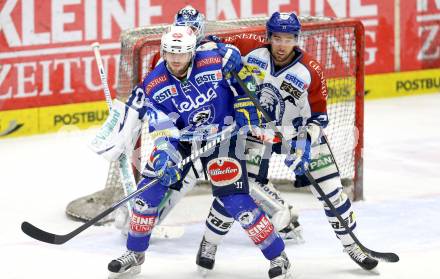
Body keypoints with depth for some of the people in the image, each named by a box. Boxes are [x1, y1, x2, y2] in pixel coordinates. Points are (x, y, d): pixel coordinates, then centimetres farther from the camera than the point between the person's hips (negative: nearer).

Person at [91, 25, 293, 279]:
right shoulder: (154, 86, -16)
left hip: (222, 137, -3)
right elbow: (163, 128, -23)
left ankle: (278, 256, -2)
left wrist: (247, 110, -8)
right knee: (151, 188, -6)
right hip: (181, 138, 3)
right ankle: (134, 254, 13)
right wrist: (165, 154, -39)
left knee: (235, 201, -14)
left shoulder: (217, 62, -21)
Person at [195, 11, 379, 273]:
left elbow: (318, 116, -13)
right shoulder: (252, 53, -17)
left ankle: (351, 243, 15)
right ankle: (209, 242, 10)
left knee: (330, 189, -2)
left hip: (298, 132, 0)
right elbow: (223, 47, 1)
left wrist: (305, 142, -26)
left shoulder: (311, 72, -20)